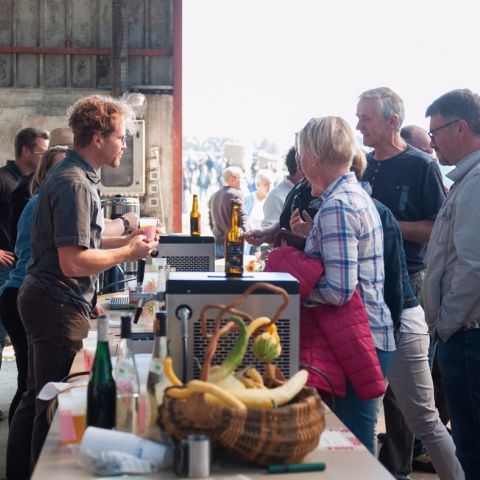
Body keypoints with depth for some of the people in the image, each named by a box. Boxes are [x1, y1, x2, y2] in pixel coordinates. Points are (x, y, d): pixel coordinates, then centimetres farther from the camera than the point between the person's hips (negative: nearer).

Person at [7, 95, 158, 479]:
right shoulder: (75, 184, -20)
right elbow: (73, 262, -25)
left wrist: (126, 241, 11)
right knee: (56, 406, 0)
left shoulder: (75, 175, 13)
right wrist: (127, 253, -13)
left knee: (37, 399, 17)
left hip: (45, 301, 10)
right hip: (59, 305, -10)